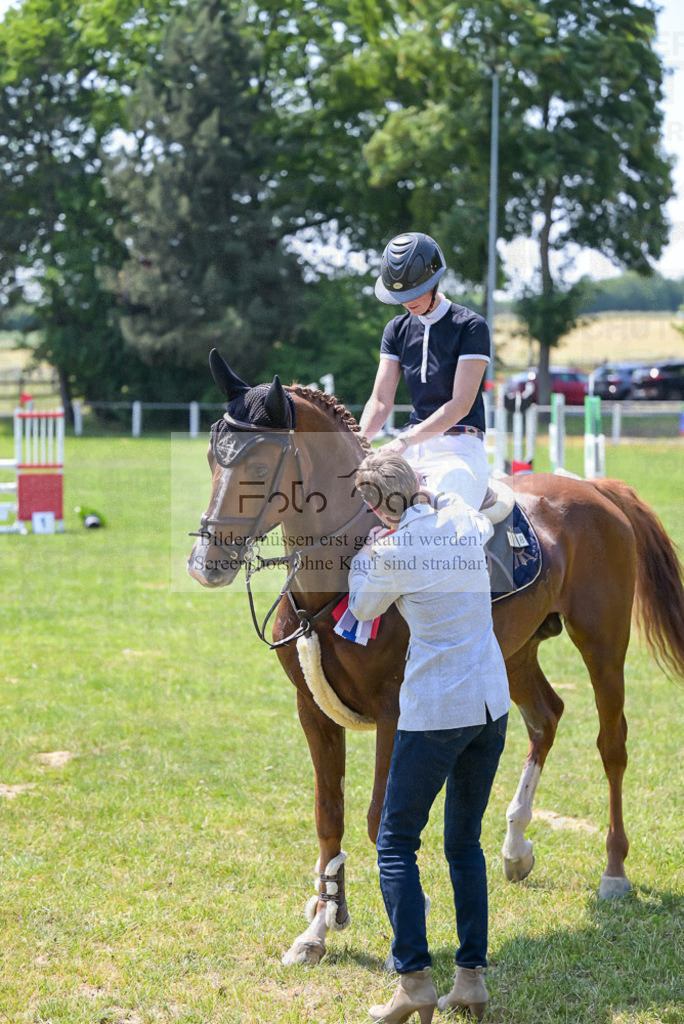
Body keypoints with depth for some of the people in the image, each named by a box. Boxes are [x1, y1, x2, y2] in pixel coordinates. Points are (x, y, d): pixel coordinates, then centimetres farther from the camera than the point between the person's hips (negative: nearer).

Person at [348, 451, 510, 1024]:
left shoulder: (392, 552, -11)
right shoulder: (466, 525, 5)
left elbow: (363, 609, 8)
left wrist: (366, 555, 21)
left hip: (435, 711, -6)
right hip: (492, 703, 6)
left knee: (396, 843, 4)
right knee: (465, 843, 16)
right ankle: (472, 977, 13)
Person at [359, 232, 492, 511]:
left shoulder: (471, 326, -6)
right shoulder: (397, 329, 12)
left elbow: (461, 404, -14)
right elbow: (381, 401, 7)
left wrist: (405, 440, -24)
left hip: (459, 447, -6)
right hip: (413, 448, 6)